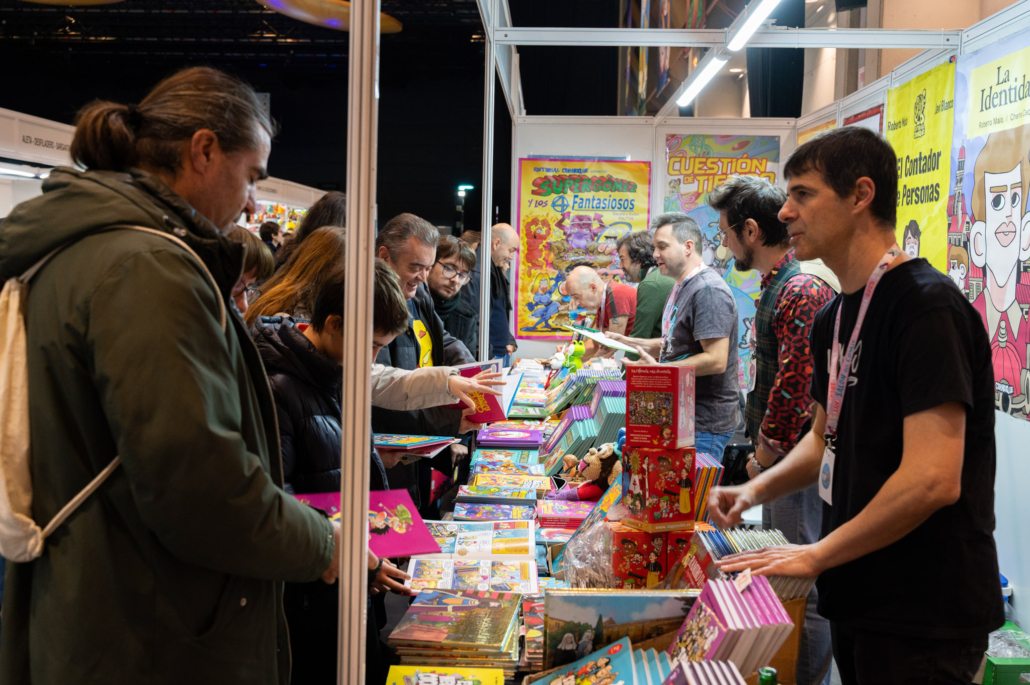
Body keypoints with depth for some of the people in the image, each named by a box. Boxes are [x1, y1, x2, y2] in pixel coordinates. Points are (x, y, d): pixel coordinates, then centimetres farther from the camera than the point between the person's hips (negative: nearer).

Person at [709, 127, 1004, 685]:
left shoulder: (926, 307, -20)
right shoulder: (833, 319, 10)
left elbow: (932, 479, -26)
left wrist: (817, 555, -18)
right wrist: (756, 490, 3)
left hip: (923, 618, -8)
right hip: (859, 598, 8)